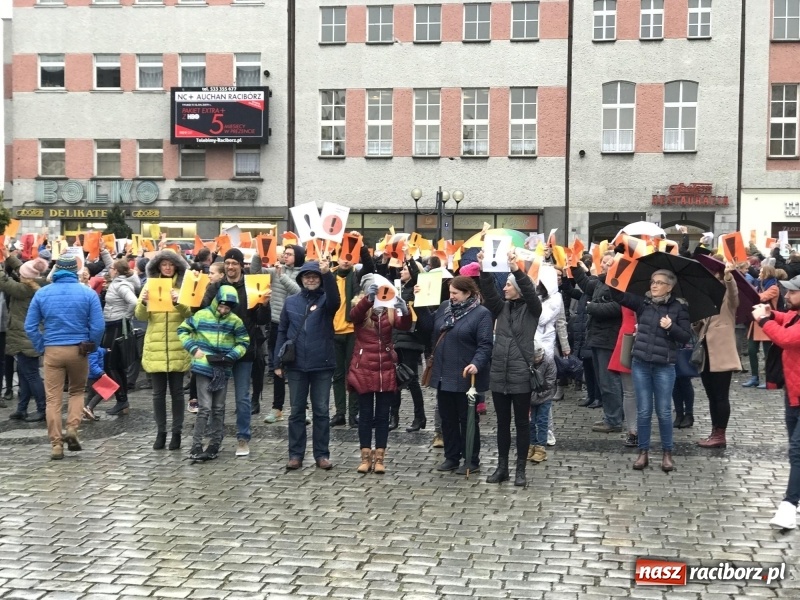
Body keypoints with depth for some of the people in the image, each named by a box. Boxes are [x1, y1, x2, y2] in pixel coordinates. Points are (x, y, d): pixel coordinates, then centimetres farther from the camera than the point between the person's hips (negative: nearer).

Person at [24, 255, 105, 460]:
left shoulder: (42, 293, 1)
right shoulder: (88, 293, -4)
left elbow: (30, 326, 1)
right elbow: (98, 326, -8)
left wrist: (41, 348, 10)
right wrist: (91, 347, 6)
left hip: (52, 351, 0)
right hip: (78, 350, 0)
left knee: (53, 398, 5)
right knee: (77, 391, 19)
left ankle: (56, 445, 4)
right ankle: (72, 429, 0)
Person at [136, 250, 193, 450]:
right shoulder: (150, 286, 7)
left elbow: (191, 313, -8)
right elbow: (140, 316, -1)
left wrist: (177, 302, -27)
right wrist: (143, 302, -22)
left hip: (177, 348, -1)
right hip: (155, 347, 1)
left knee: (176, 391, 5)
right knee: (158, 392, 6)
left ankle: (177, 432, 12)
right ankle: (160, 432, 14)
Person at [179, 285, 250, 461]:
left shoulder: (235, 321, 0)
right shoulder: (201, 315, -3)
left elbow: (243, 342, 4)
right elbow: (182, 330, 6)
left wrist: (231, 356, -11)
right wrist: (193, 348, -6)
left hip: (223, 369, 3)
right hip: (204, 367, -3)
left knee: (219, 408, 11)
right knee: (205, 407, -7)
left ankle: (214, 445, 21)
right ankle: (196, 446, -1)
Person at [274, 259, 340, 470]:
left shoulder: (325, 300, 1)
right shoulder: (291, 302, 6)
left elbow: (335, 300, -24)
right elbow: (282, 332, 8)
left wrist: (328, 274, -40)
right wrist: (277, 362, 2)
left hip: (322, 365, -1)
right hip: (296, 365, 1)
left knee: (322, 411, 4)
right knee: (297, 410, 6)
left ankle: (322, 454, 11)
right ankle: (295, 454, 13)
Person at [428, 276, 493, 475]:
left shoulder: (481, 313, -10)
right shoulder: (444, 307, 9)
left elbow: (485, 345, -16)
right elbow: (430, 330, 17)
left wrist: (477, 364, -31)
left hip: (465, 376, -6)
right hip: (443, 374, 6)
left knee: (467, 419, 4)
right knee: (447, 418, 13)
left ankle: (471, 460, 15)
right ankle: (451, 457, 24)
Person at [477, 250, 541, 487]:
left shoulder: (531, 309, -2)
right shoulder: (501, 307, 9)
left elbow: (530, 291, -21)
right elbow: (489, 292, -6)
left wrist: (516, 269, -32)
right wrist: (484, 270, -20)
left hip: (521, 375, -4)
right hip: (498, 374, 4)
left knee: (521, 423, 5)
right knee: (502, 422, 11)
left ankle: (520, 469, 12)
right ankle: (502, 466, 19)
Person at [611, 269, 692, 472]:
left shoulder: (679, 307, -2)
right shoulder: (643, 303, 5)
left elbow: (686, 337, -4)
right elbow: (618, 295, -2)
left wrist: (671, 327, -19)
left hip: (664, 366, -2)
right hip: (640, 364, 2)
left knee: (664, 411, 4)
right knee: (643, 411, 6)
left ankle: (667, 453, 17)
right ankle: (643, 452, 15)